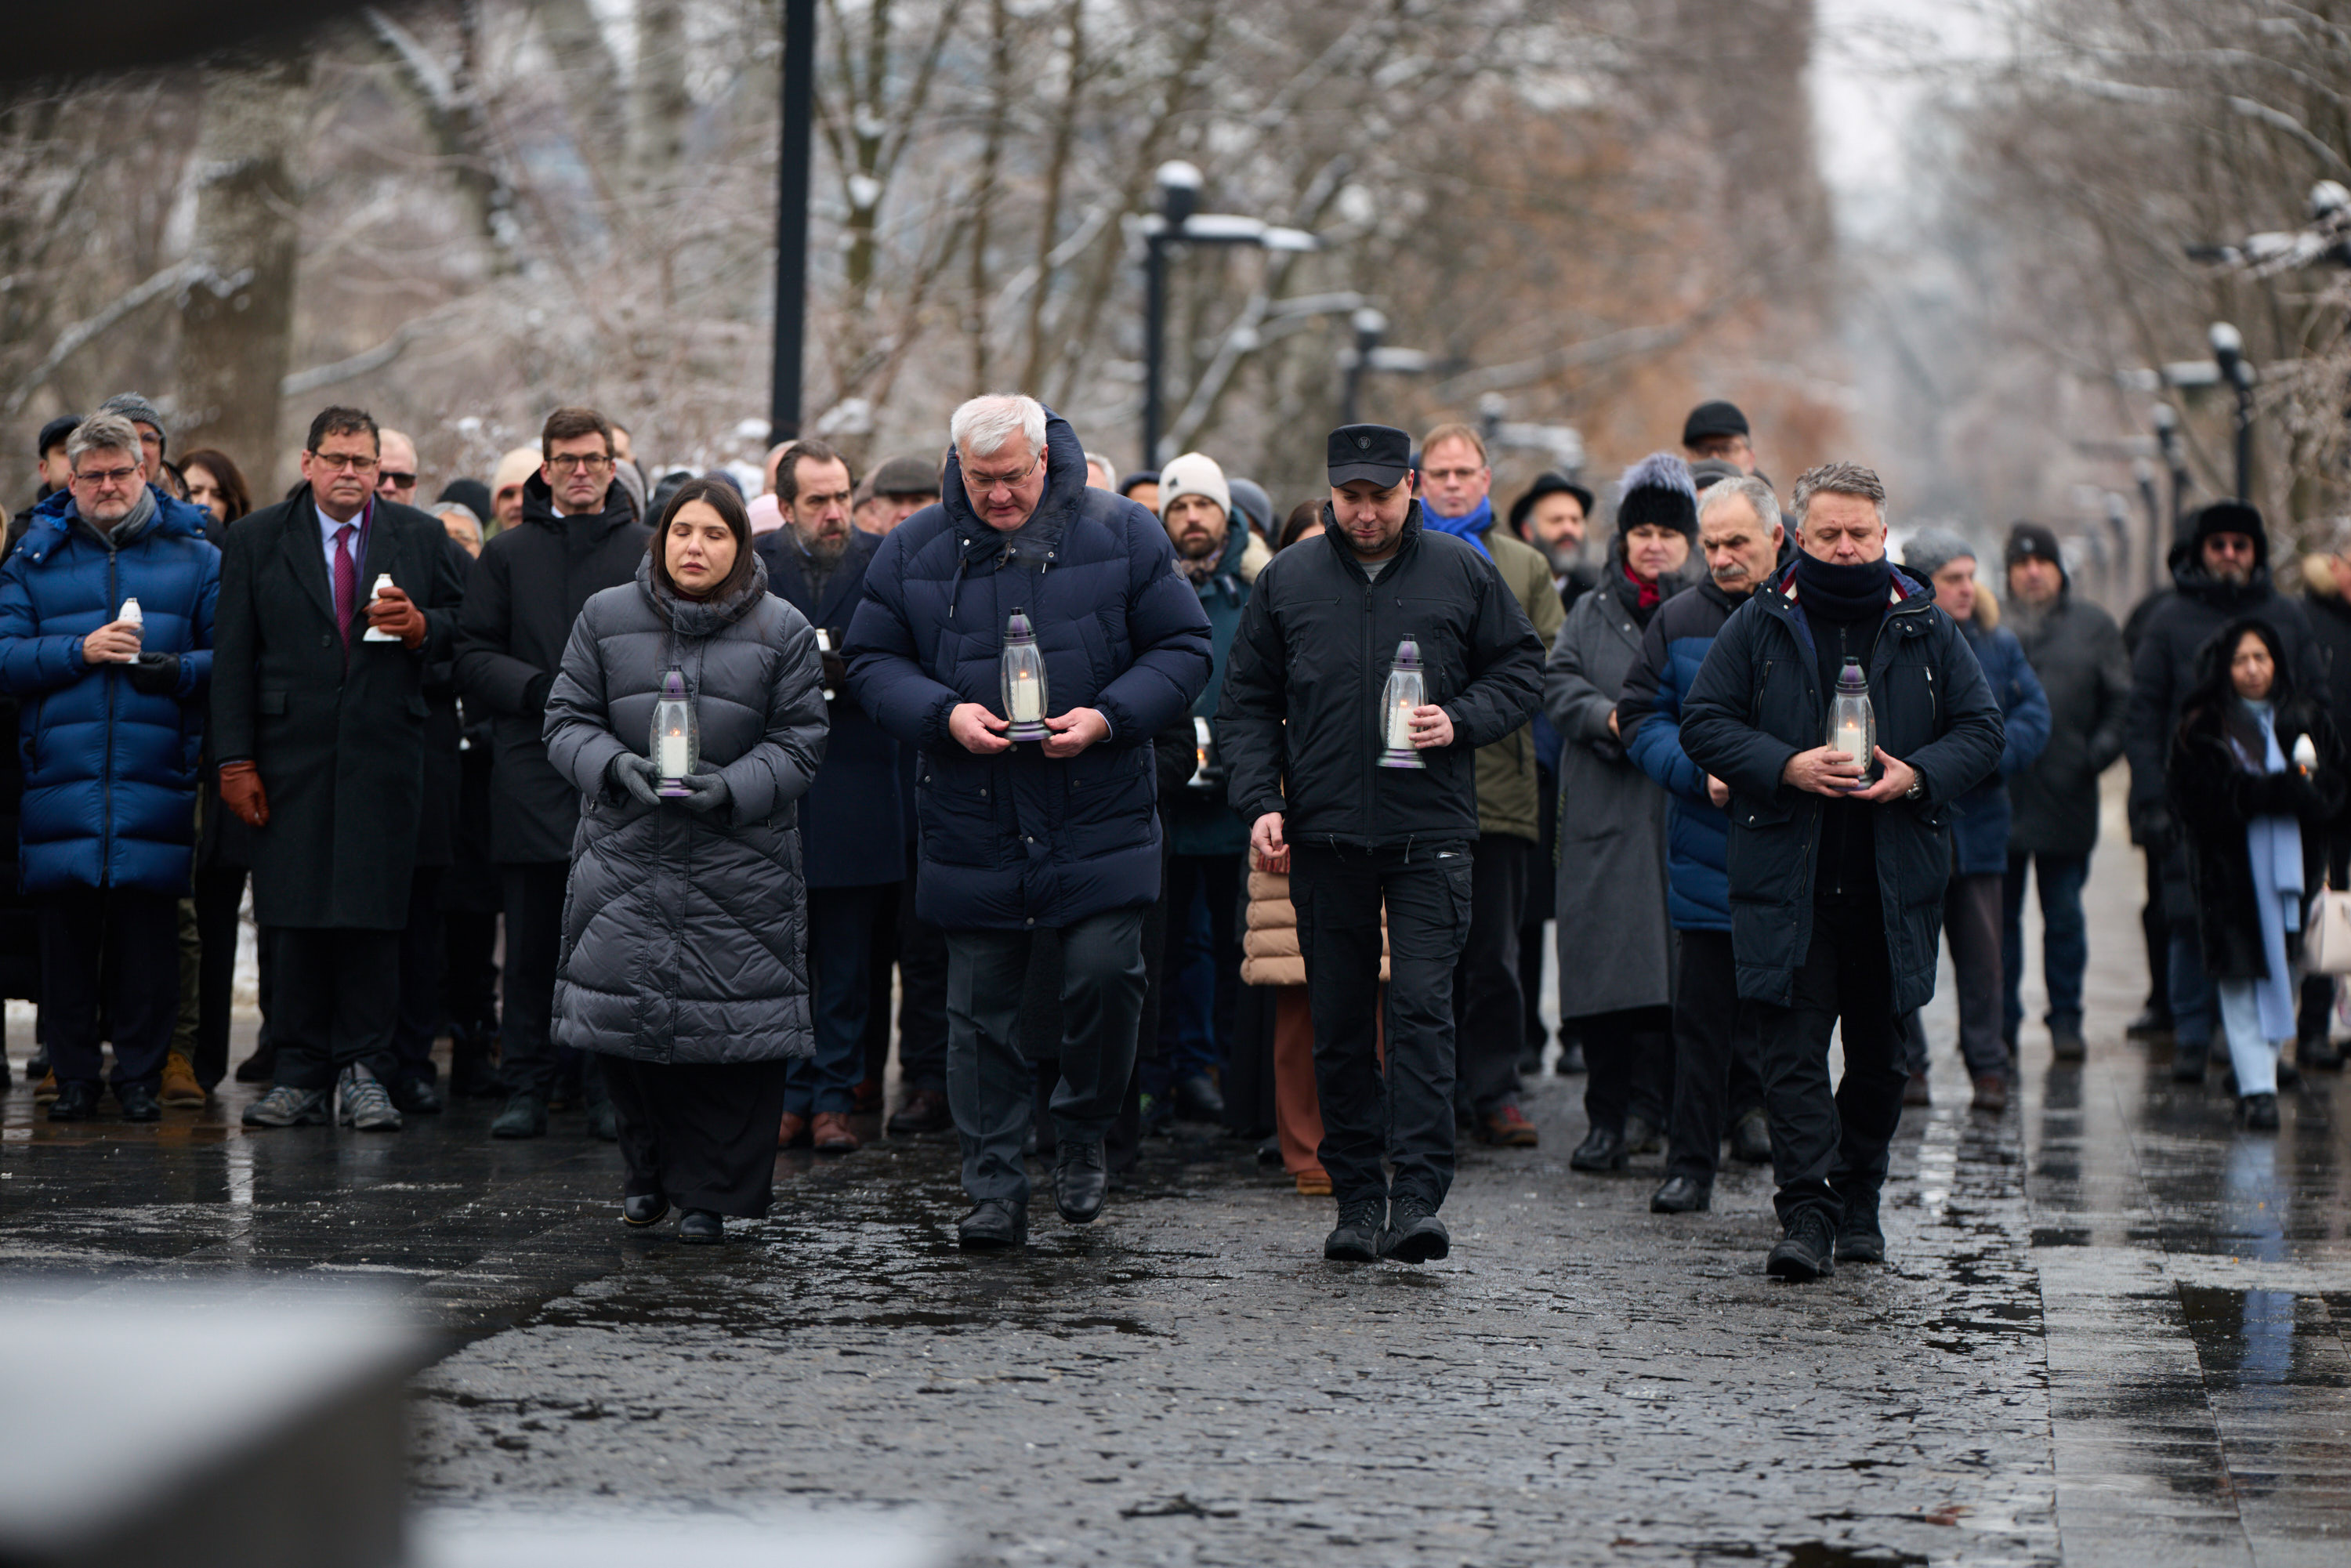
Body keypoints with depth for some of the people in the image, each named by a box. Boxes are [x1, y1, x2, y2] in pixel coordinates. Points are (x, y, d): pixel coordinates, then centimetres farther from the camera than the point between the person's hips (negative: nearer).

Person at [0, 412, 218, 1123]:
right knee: (67, 929, 0)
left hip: (157, 777, 0)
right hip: (61, 772, 1)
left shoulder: (193, 557, 11)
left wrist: (178, 670, -14)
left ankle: (141, 1076, 7)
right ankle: (73, 1077, 9)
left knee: (148, 930, -2)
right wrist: (80, 651, -11)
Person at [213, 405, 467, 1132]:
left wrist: (420, 627, -9)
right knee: (293, 919, -1)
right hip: (291, 756, 0)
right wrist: (235, 759, -3)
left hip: (384, 755, 0)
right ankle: (302, 1076, 7)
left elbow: (461, 627, 14)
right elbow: (234, 656, 4)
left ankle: (363, 1073, 4)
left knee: (372, 917, -3)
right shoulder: (256, 540, 7)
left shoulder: (419, 538, 9)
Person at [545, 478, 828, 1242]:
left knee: (730, 1027, -5)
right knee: (627, 1014, 1)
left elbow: (799, 742, 1)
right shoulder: (606, 618, 7)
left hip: (741, 859, -1)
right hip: (628, 856, 1)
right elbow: (568, 719, 7)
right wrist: (617, 767, -13)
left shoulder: (782, 631, 3)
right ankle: (648, 1171, 21)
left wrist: (732, 788, -16)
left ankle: (708, 1193, 6)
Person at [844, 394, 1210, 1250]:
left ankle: (1082, 1133, 15)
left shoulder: (1122, 535, 0)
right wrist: (945, 714, -12)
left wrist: (1108, 717, -14)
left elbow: (1182, 649, 2)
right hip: (972, 826, 1)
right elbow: (872, 661, 7)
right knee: (980, 1008, 3)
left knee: (1105, 974, -12)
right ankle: (994, 1190, 12)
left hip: (1098, 818, -1)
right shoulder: (915, 550, 4)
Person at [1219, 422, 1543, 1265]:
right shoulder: (1287, 580, 6)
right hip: (1324, 833, 2)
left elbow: (1521, 667, 10)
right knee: (1339, 1021, 5)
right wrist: (1259, 801, -2)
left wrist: (1461, 720, -9)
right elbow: (1247, 703, 10)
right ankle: (1357, 1197, 12)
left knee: (1423, 1005, -11)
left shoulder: (1463, 573, 3)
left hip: (1431, 830, -2)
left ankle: (1417, 1196, -12)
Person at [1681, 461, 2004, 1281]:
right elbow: (1704, 722, 1)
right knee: (1792, 1050, -10)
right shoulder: (1760, 626, 3)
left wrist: (1917, 775, -10)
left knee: (1878, 1053, 11)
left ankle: (1859, 1203, 25)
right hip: (1786, 880, -2)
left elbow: (1982, 728, 9)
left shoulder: (1926, 630, 7)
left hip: (1893, 885, 2)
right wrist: (1787, 767, -15)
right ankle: (1807, 1213, -12)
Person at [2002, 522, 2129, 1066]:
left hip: (2066, 797, 0)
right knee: (1999, 915, 5)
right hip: (1998, 795, 0)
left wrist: (2099, 751, -5)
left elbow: (2121, 700, 9)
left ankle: (2066, 1021, 12)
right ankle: (2001, 1023, 13)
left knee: (2065, 915, 5)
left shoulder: (2093, 627, 8)